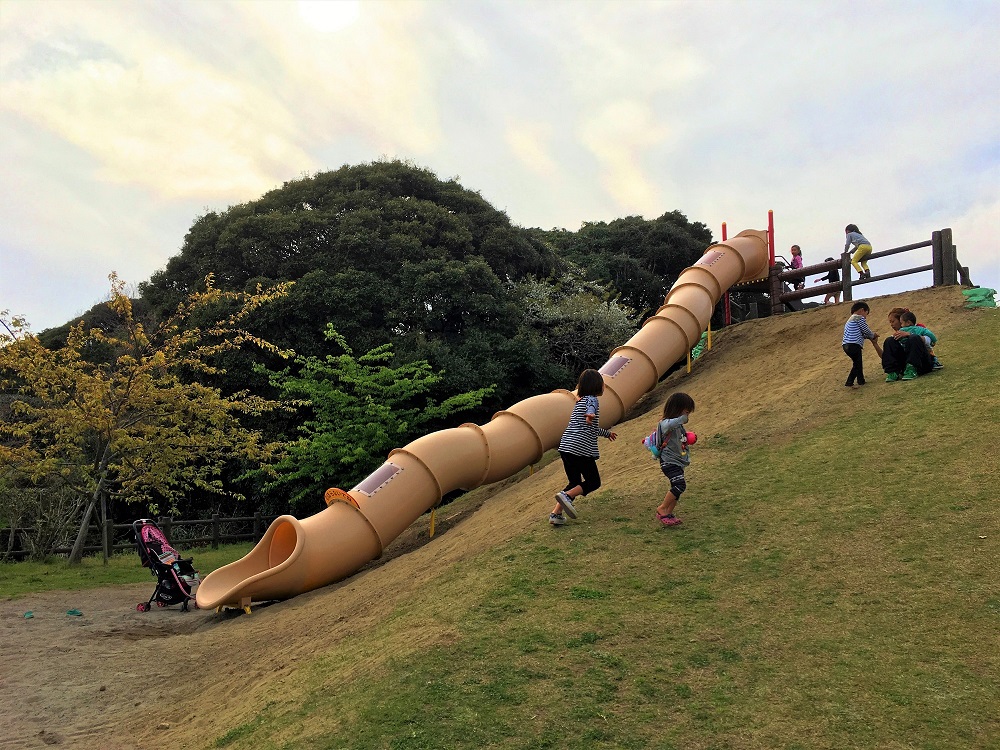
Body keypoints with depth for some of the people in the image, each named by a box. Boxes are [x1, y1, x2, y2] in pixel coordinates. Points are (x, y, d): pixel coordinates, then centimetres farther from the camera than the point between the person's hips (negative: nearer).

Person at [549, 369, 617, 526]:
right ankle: (566, 495, -15)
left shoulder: (580, 401, 25)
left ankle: (556, 513, 5)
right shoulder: (592, 399, -2)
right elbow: (591, 406, -30)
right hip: (581, 449, -8)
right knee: (593, 482, 5)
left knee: (575, 483, 16)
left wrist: (606, 433, 52)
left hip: (565, 448, 8)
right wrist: (591, 414, -52)